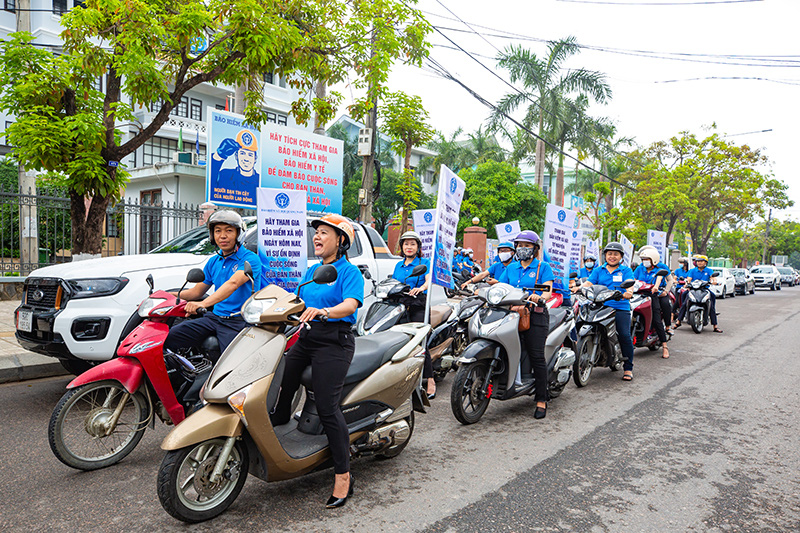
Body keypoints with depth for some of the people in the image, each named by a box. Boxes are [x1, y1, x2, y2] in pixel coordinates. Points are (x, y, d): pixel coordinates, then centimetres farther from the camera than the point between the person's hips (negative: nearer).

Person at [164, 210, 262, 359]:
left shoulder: (250, 259, -8)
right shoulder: (213, 262, 17)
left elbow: (233, 283, -25)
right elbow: (197, 291, 23)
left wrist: (204, 304, -38)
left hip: (239, 320, -6)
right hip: (215, 317, 7)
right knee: (169, 337, -8)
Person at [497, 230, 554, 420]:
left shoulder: (543, 267, 8)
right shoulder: (511, 268, 21)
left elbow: (548, 291, -4)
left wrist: (540, 298, -27)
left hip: (535, 314, -4)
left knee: (536, 356, -8)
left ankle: (541, 400, -3)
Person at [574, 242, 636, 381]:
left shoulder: (626, 270, 14)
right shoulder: (598, 271, 20)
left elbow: (630, 284, -4)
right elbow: (589, 282, 6)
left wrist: (629, 292, -28)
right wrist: (580, 287, -17)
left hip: (621, 308, -2)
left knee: (625, 336, -15)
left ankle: (628, 368, -1)